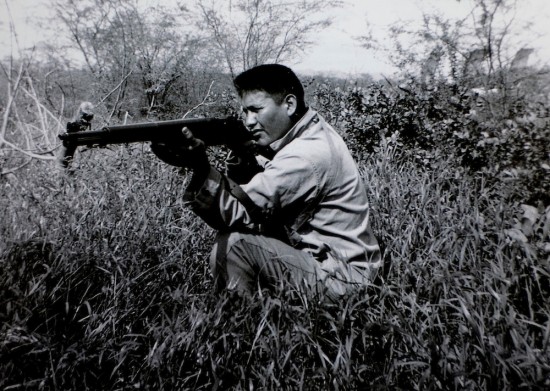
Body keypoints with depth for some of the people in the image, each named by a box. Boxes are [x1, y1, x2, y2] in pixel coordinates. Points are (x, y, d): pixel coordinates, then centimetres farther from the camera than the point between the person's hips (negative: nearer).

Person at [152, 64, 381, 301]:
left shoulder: (307, 155, -23)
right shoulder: (306, 137, 6)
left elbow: (242, 214, -25)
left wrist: (201, 169, -38)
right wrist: (242, 155, -14)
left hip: (341, 278, -9)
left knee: (234, 246, -19)